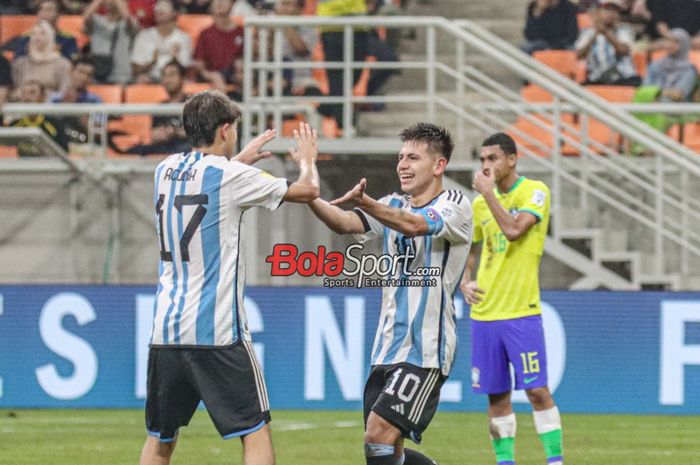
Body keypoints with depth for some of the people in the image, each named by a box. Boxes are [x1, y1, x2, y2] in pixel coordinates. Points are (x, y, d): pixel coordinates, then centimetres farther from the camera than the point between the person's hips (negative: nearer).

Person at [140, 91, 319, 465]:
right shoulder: (230, 176, -8)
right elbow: (307, 190, 1)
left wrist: (241, 159, 44)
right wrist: (306, 160, 22)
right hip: (217, 331, -6)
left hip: (166, 331, 6)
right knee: (256, 433, -1)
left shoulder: (166, 170, 10)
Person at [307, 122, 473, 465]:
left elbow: (413, 225, -27)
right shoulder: (394, 206, 13)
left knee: (379, 437, -19)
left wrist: (364, 202, -45)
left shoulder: (455, 206, -6)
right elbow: (345, 224, -5)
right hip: (387, 347, 8)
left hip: (425, 350, -8)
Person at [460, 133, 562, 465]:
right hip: (484, 313, 5)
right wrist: (465, 282, 9)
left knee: (537, 390, -9)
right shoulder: (481, 203, 13)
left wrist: (487, 192, -13)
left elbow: (514, 230, -21)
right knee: (496, 395, 6)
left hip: (521, 312, -5)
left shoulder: (534, 192, -5)